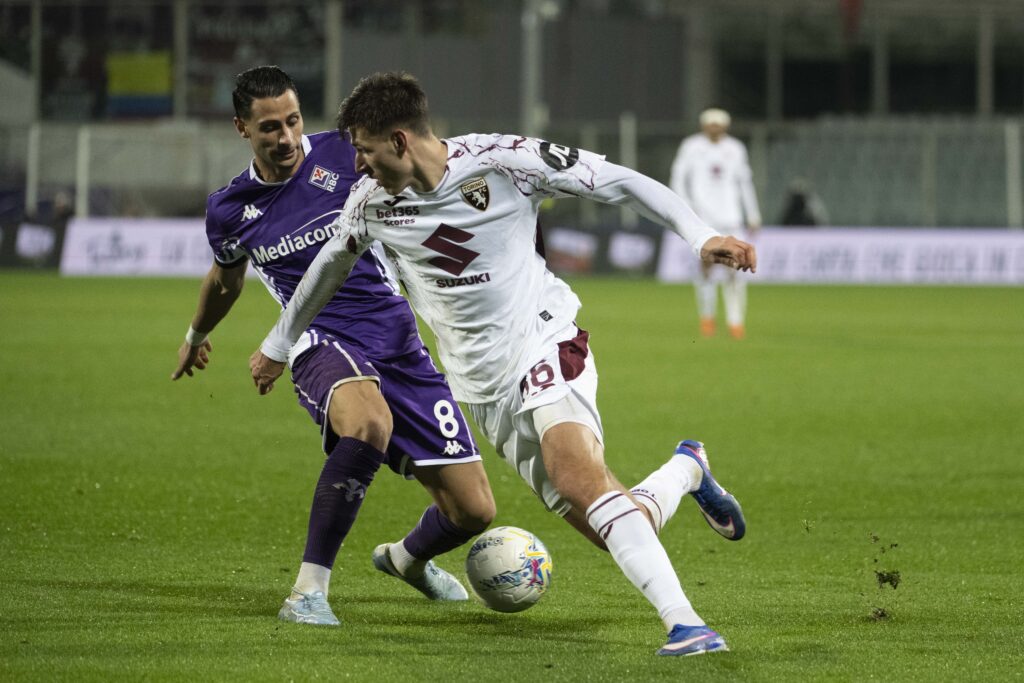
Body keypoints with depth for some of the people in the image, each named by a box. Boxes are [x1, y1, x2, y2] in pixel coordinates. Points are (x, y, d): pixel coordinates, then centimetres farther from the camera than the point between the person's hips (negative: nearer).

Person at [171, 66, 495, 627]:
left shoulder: (342, 155, -2)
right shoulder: (229, 211, 5)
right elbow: (225, 280, 27)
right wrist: (196, 336, 44)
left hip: (397, 341, 2)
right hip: (323, 345, -2)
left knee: (473, 510, -2)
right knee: (369, 422, -41)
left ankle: (409, 558, 37)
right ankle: (309, 589, -32)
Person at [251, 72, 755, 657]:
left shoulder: (501, 161, -14)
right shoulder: (372, 202, 2)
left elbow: (617, 181, -8)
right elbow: (331, 264, 22)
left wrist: (700, 234, -15)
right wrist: (279, 345, 33)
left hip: (544, 341, -4)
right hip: (482, 384, 5)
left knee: (579, 478, -32)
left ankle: (684, 623, -35)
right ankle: (687, 469, 27)